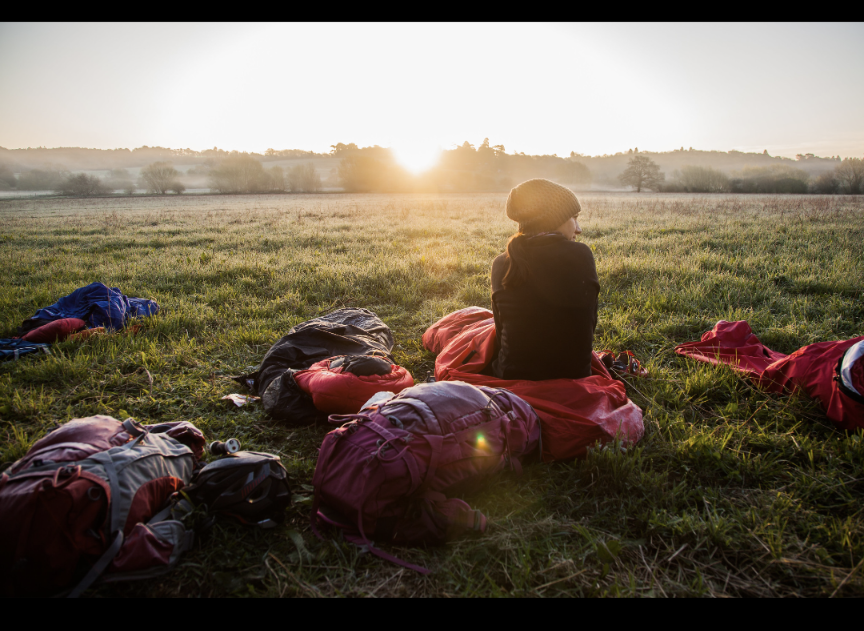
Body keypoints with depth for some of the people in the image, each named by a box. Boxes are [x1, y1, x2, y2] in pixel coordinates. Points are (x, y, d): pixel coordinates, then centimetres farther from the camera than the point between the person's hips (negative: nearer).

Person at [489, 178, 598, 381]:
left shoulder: (501, 265, -11)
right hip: (573, 378, 2)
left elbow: (501, 333, -1)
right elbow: (589, 323, -4)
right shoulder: (582, 256, -14)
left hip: (512, 379, -2)